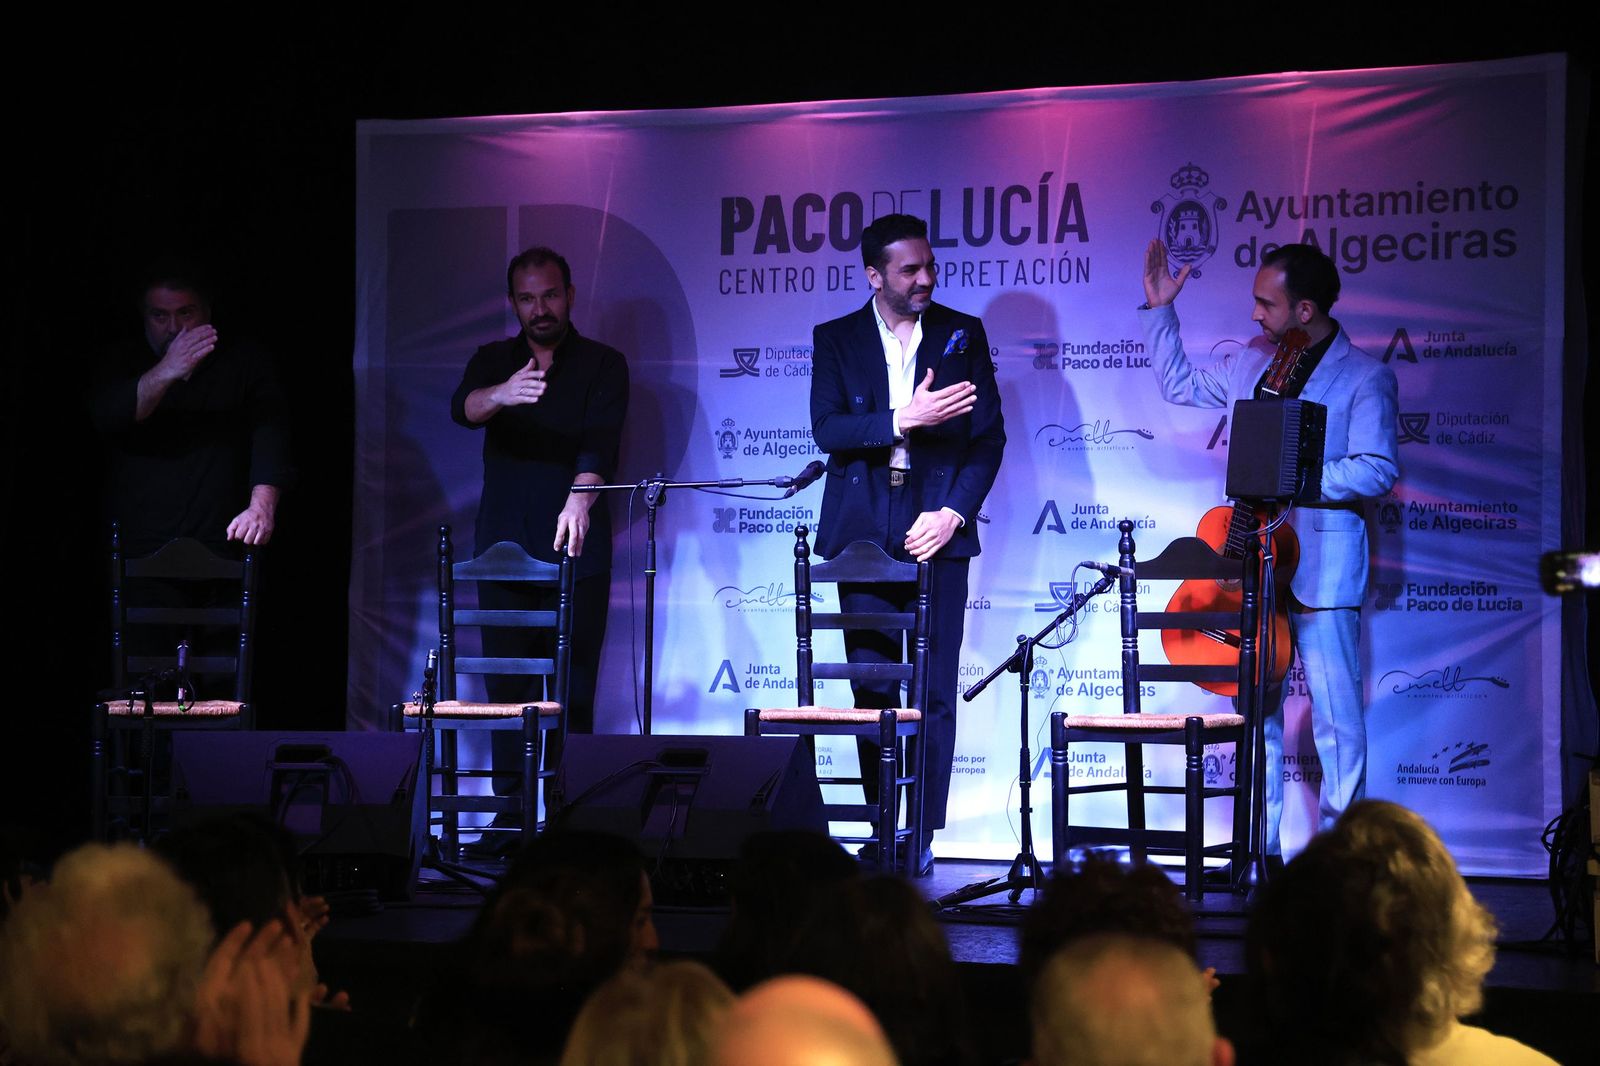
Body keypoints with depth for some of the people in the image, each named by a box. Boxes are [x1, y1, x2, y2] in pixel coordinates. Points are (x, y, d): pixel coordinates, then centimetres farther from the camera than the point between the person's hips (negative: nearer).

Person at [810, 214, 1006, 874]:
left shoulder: (962, 336, 8)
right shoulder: (836, 340, 7)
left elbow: (989, 435, 5)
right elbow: (828, 430, -5)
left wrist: (954, 511, -8)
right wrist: (902, 420, -19)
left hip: (936, 527, 0)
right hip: (864, 530, 1)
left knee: (933, 693, -4)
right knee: (872, 689, 1)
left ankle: (922, 835, 0)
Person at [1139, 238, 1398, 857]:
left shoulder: (1365, 377, -5)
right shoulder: (1252, 365, 14)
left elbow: (1378, 470, -13)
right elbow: (1178, 385, 28)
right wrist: (1159, 310, 22)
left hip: (1320, 565, -6)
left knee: (1336, 717, -5)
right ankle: (1259, 847, 14)